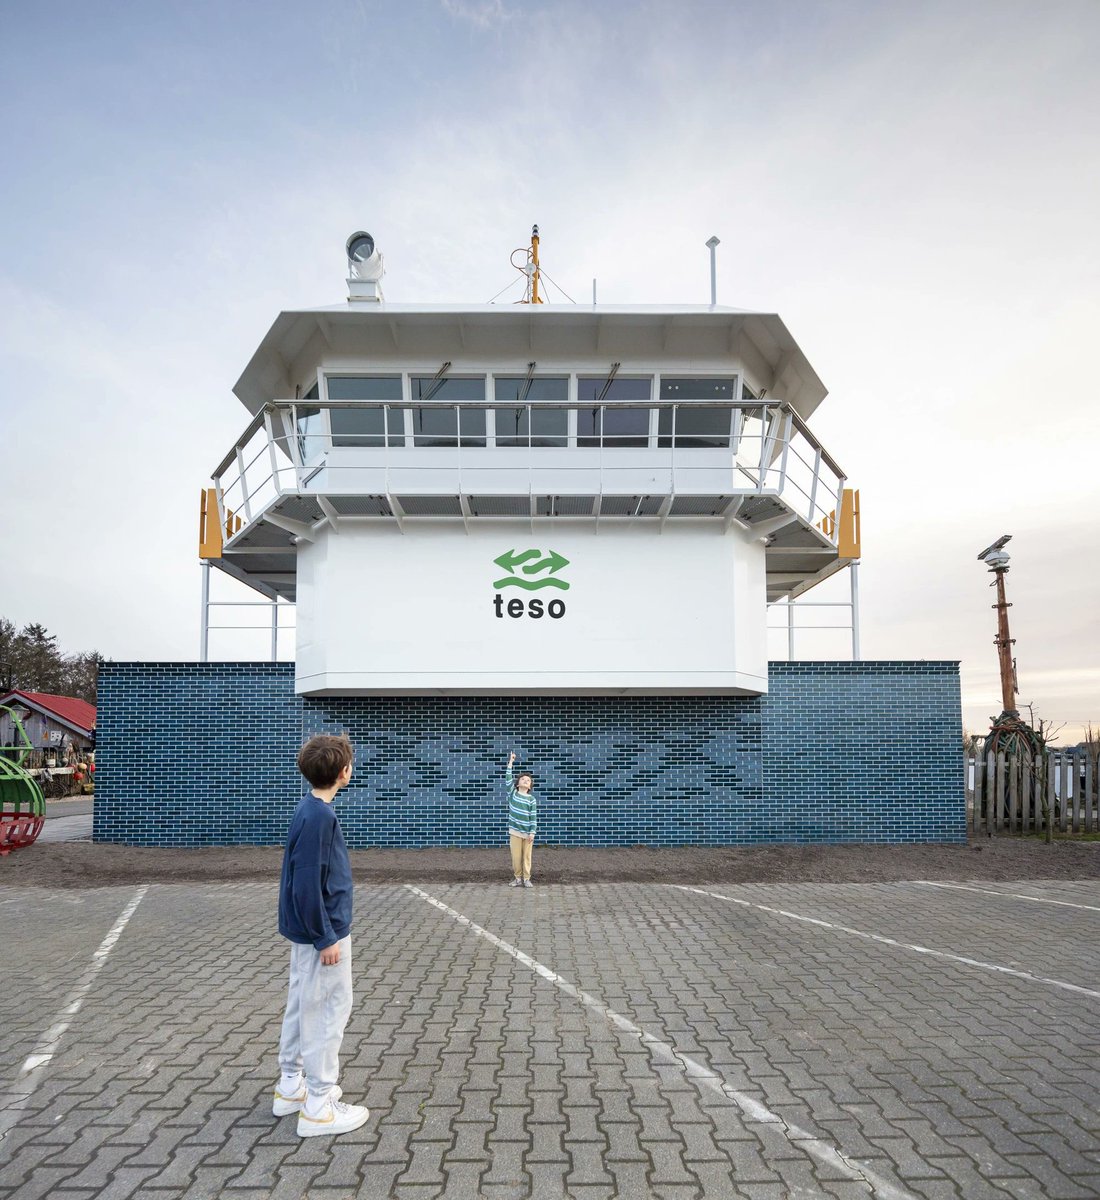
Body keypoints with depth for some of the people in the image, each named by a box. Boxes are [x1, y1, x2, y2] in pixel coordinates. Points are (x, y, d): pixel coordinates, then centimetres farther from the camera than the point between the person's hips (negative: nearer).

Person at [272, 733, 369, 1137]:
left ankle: (291, 1087, 32)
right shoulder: (319, 817, -24)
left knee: (302, 1006, 19)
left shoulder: (311, 810, 5)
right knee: (328, 1011, 1)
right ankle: (319, 1107, 11)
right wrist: (325, 938, -18)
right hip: (323, 931, -10)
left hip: (307, 931, 10)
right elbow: (307, 885, -25)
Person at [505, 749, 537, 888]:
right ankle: (518, 878, 16)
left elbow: (534, 817, -2)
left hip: (527, 832, -1)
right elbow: (508, 779, -7)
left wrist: (532, 832, -9)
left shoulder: (531, 799, 0)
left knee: (527, 857, 3)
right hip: (515, 831, 1)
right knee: (516, 856, 3)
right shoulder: (512, 793, 3)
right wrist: (510, 762, -12)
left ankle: (526, 879, 13)